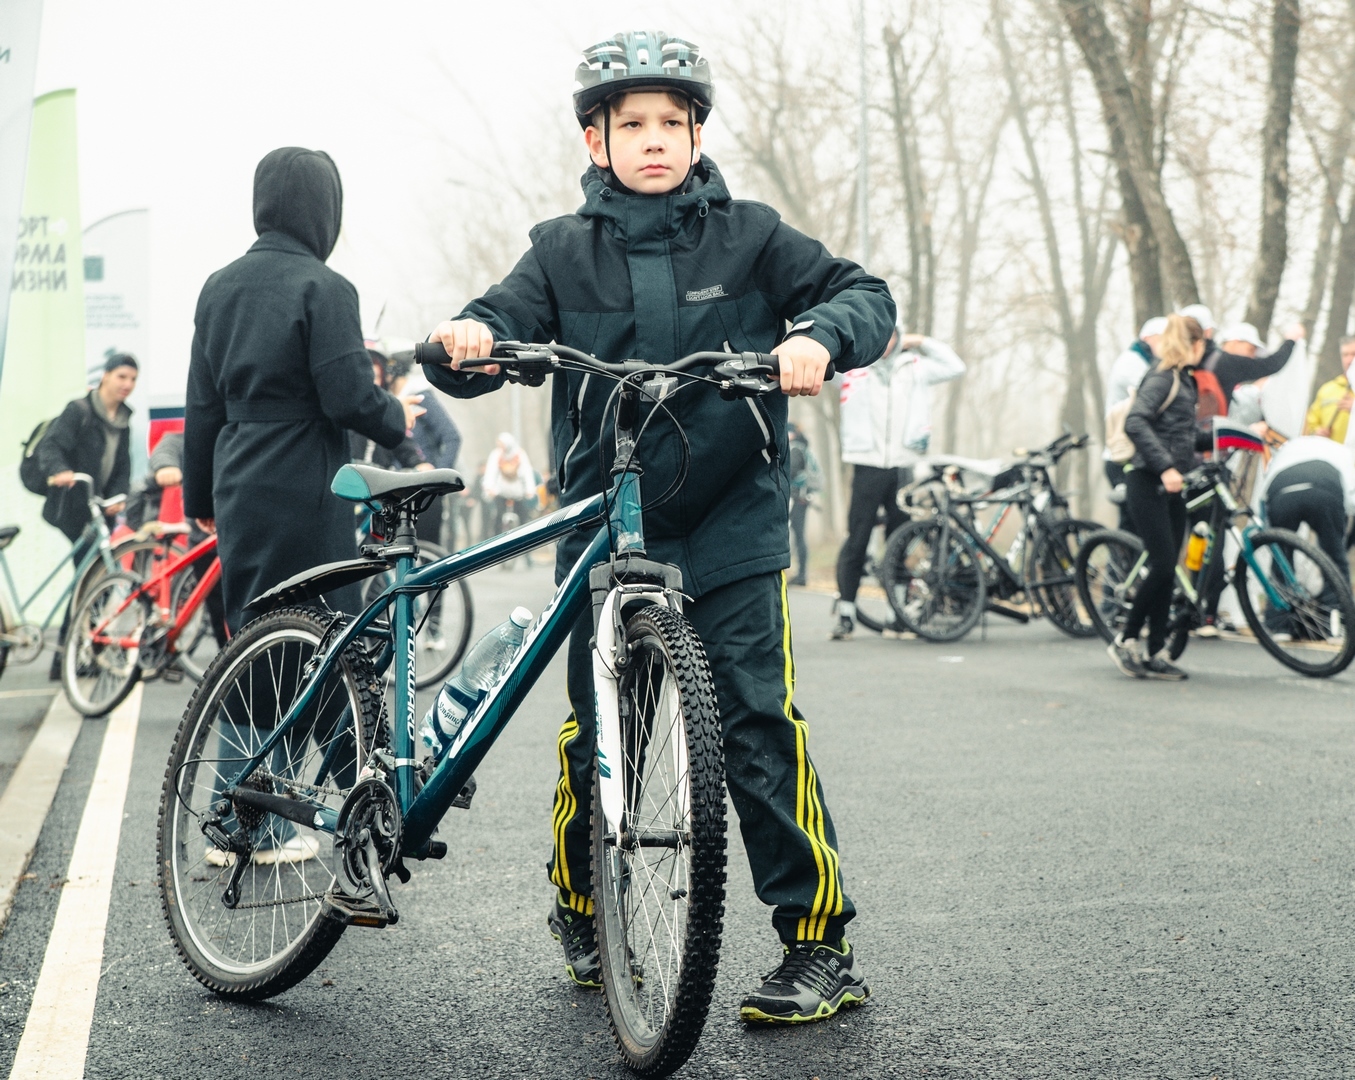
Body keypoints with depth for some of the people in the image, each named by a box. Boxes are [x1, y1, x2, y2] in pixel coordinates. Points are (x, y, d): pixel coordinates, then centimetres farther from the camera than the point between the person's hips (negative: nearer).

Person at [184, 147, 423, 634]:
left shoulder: (218, 287, 10)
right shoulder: (323, 288, -11)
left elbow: (202, 407, 14)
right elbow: (350, 398, -15)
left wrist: (199, 497, 22)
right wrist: (398, 417, 6)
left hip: (237, 489, 7)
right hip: (302, 492, -7)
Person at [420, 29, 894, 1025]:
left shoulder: (747, 236, 6)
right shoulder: (566, 252, 8)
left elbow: (865, 294, 0)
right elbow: (504, 328, -2)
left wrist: (820, 335, -22)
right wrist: (469, 337, -26)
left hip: (731, 528, -1)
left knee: (757, 722, -10)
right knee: (596, 728, 5)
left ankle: (822, 943, 0)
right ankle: (580, 905, 31)